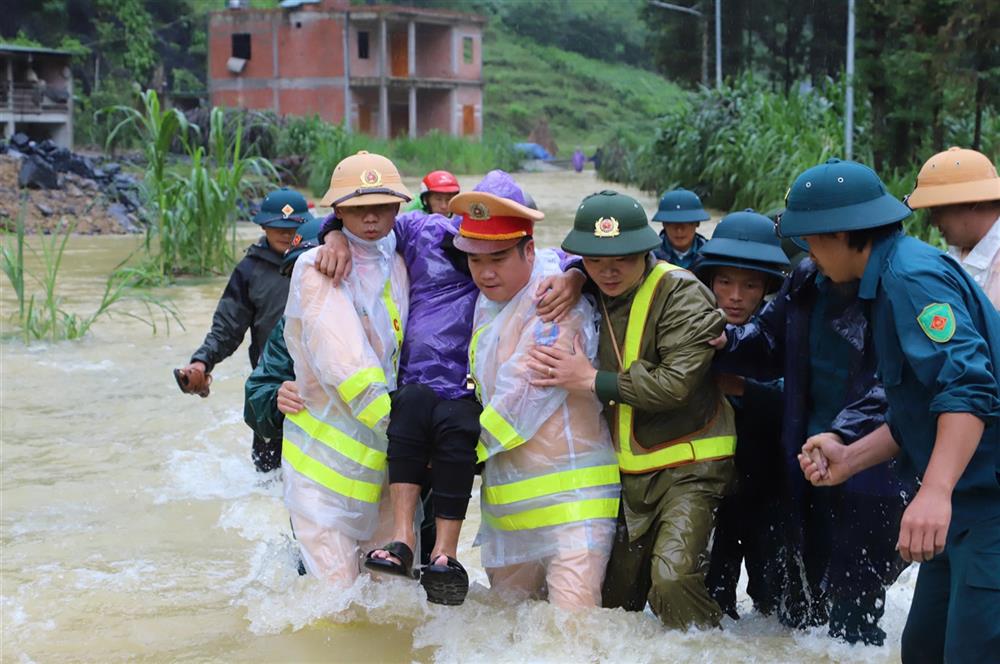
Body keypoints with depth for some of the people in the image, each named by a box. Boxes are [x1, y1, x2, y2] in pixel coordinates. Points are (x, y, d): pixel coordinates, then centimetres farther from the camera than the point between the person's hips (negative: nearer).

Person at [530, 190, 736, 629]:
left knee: (673, 580, -25)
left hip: (688, 465, -7)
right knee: (614, 594, 11)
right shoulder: (593, 293, 6)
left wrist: (594, 381, -20)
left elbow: (677, 383, -24)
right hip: (628, 471, 7)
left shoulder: (681, 293, -16)